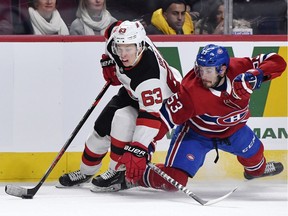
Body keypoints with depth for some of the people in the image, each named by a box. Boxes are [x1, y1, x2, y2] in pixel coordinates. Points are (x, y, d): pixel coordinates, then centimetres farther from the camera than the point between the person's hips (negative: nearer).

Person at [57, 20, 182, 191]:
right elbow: (113, 30, 2)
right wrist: (109, 62, -1)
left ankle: (118, 172, -14)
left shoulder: (148, 75, -44)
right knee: (102, 127, 7)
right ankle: (85, 172, 30)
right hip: (132, 93, 8)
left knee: (123, 119, -31)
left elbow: (150, 115, -46)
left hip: (162, 101, -8)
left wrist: (138, 150, -52)